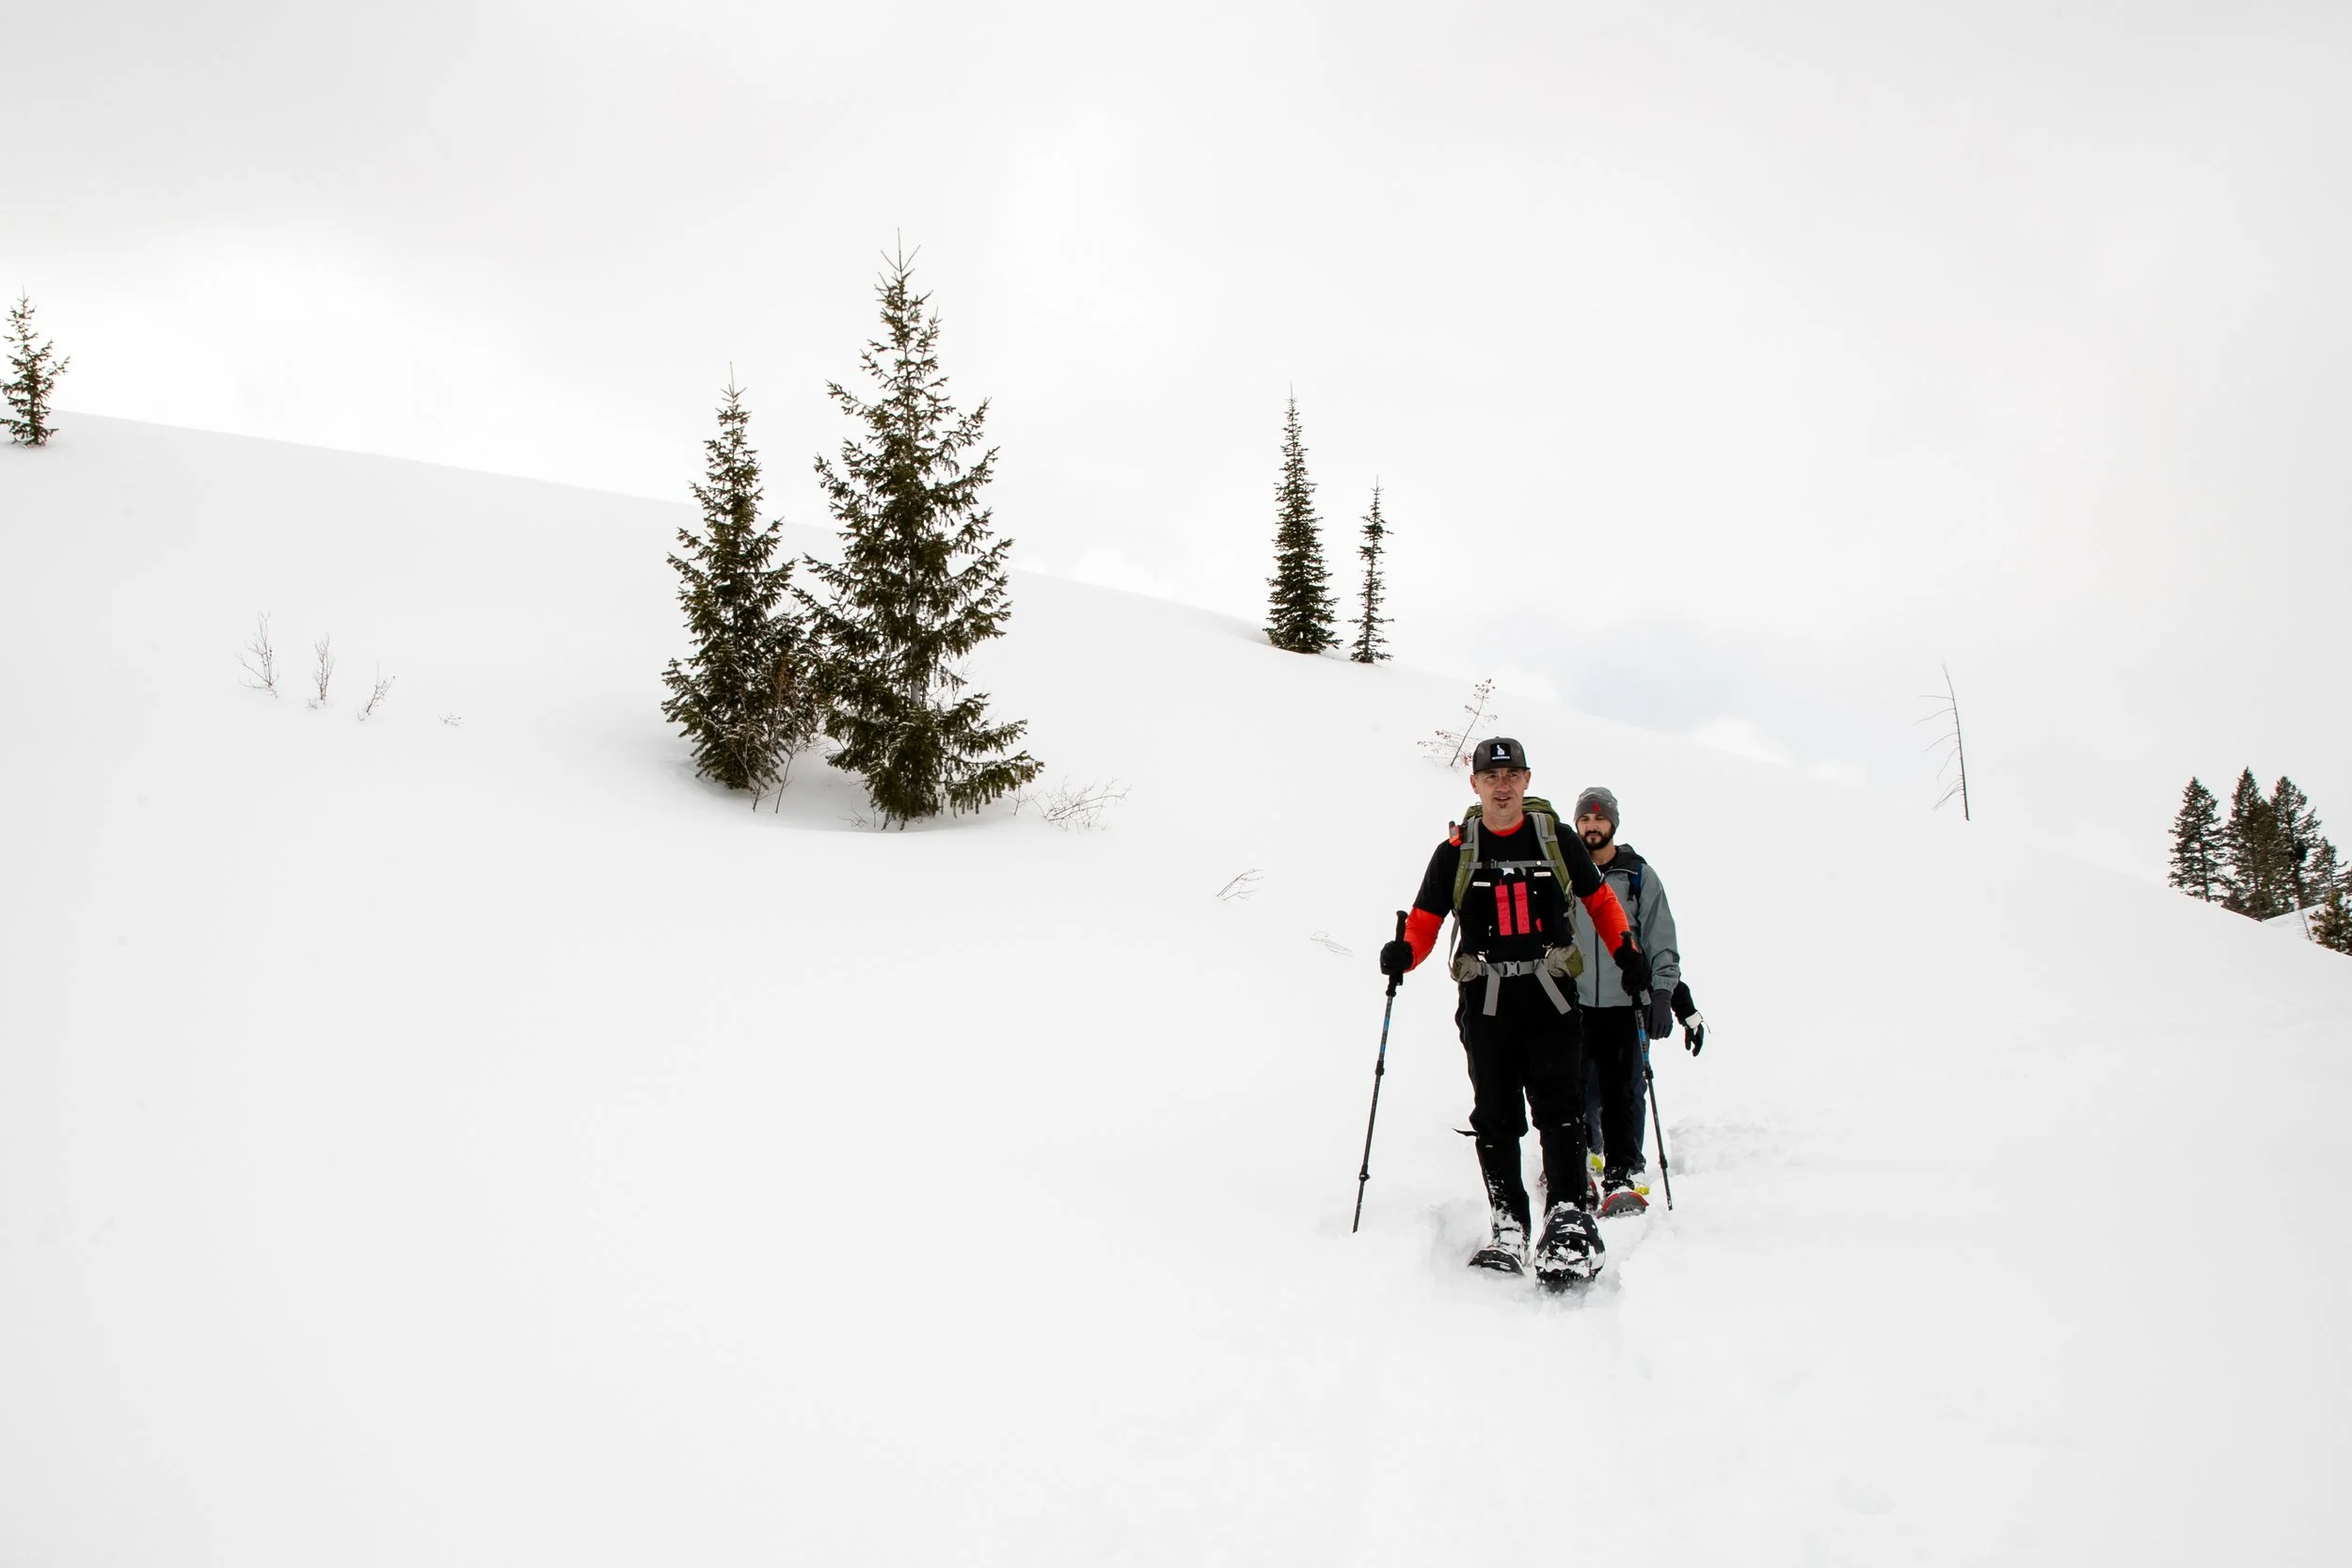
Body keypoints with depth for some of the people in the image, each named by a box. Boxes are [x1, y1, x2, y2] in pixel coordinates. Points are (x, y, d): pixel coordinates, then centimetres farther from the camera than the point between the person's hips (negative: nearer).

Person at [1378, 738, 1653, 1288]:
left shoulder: (1556, 840, 7)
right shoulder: (1455, 853, 7)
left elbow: (1599, 899, 18)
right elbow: (1425, 920, 5)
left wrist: (1626, 953, 7)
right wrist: (1404, 953, -15)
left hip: (1551, 996, -1)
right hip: (1485, 1000, 1)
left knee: (1559, 1106, -11)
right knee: (1496, 1117, 1)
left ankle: (1569, 1219, -13)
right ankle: (1508, 1228, 6)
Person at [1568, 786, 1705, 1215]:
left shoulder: (1639, 875, 6)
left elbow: (1662, 943, 5)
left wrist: (1664, 996, -6)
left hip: (1626, 1005, -1)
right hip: (1573, 1005, 1)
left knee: (1623, 1095, -4)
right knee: (1577, 1094, 1)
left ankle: (1623, 1176, 1)